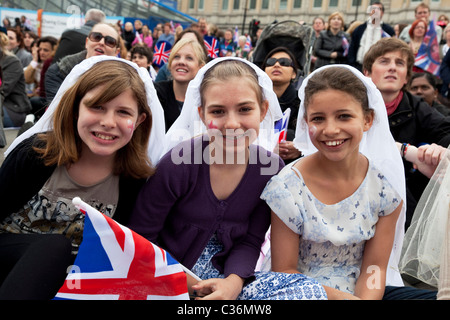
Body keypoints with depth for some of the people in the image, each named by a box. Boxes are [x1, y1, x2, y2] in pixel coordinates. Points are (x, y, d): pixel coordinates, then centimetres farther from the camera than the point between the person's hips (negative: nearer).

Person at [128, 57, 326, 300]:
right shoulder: (178, 164, -18)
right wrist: (186, 282, -16)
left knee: (310, 290, -17)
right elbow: (141, 235, -9)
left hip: (224, 279, 5)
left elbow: (250, 240, 0)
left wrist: (233, 282, -19)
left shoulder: (270, 168, -7)